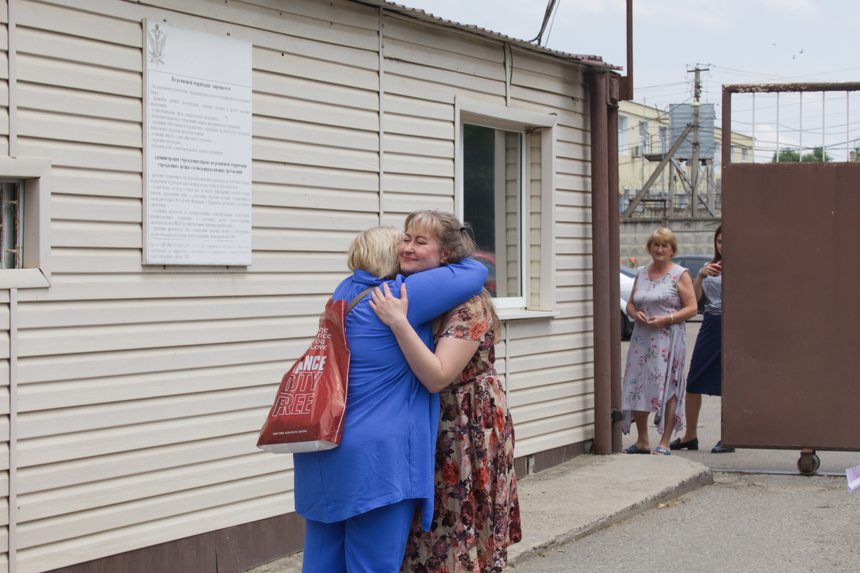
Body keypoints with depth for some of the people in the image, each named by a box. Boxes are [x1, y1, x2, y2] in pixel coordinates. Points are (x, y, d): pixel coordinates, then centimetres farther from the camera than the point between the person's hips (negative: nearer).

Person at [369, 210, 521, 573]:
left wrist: (399, 323, -32)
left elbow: (437, 377, -27)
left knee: (458, 531, -2)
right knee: (422, 538, 9)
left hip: (469, 431, -7)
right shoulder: (406, 294, 7)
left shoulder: (468, 304, -17)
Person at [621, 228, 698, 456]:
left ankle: (665, 443, 0)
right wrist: (635, 314, -3)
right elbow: (630, 304, 20)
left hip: (668, 340, -5)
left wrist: (666, 319, -16)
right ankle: (642, 441, 13)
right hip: (641, 339, 5)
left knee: (667, 388, -6)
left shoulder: (680, 274, 1)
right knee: (636, 387, 2)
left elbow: (692, 308, -4)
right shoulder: (641, 273, 15)